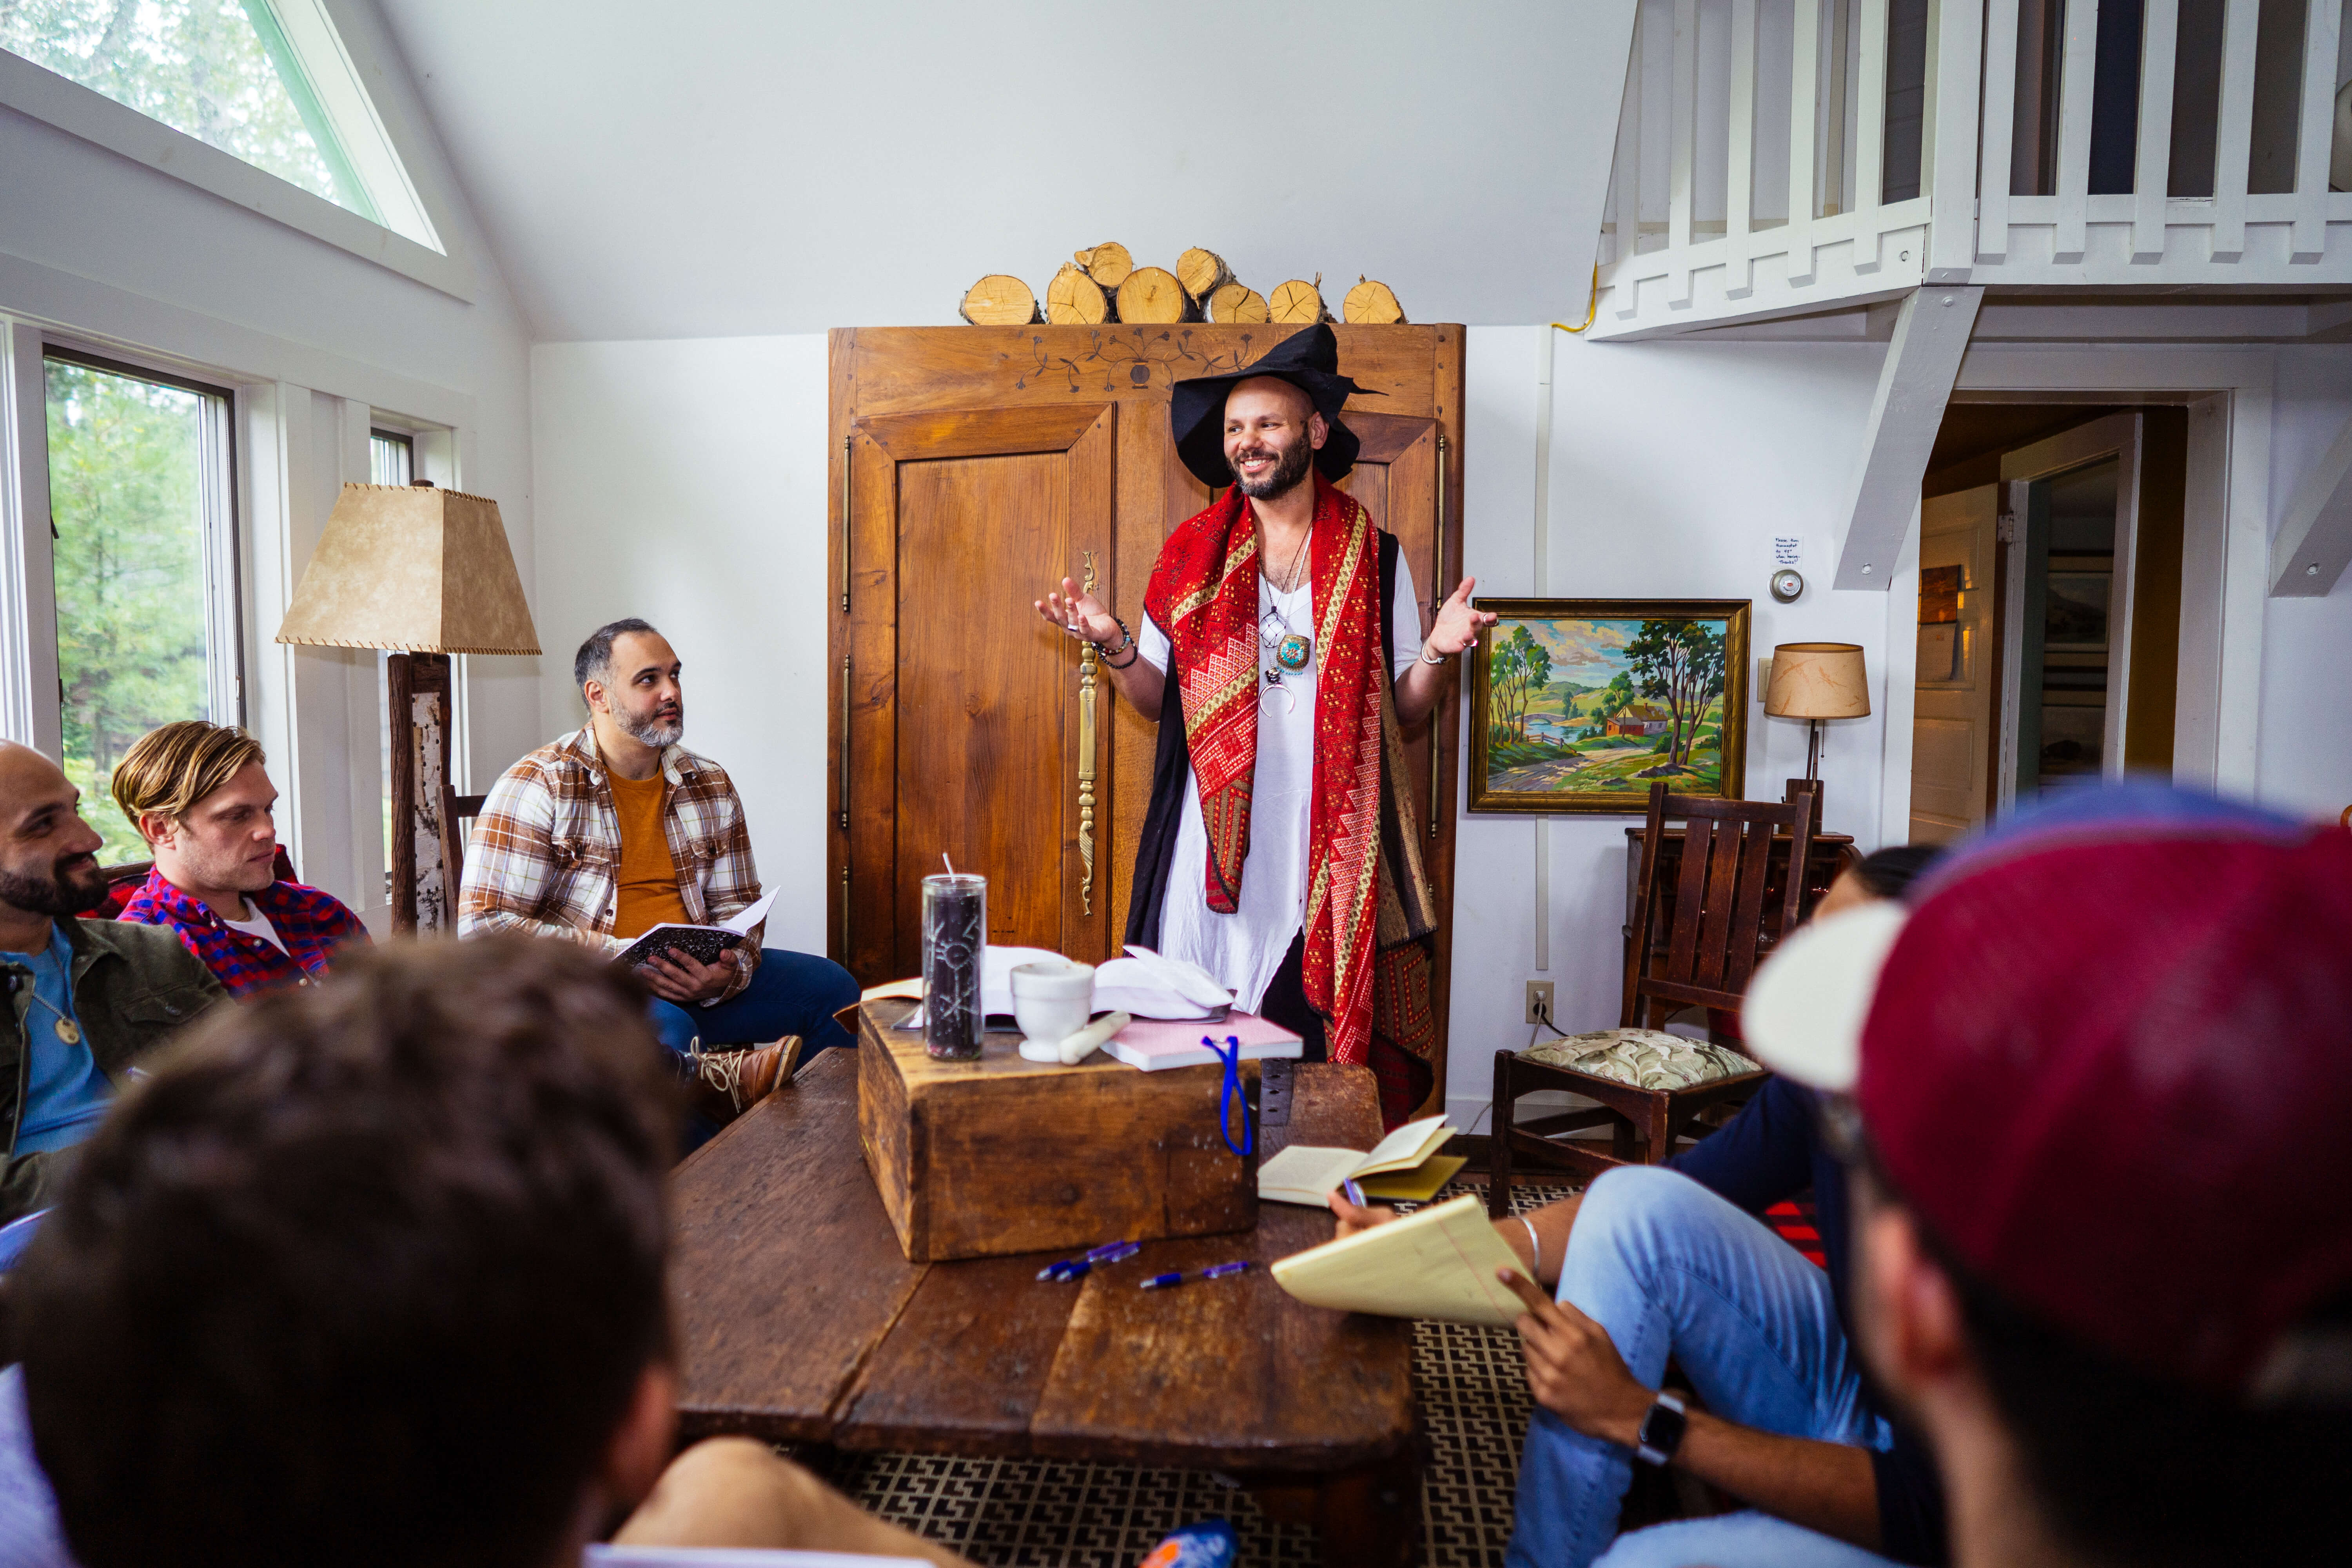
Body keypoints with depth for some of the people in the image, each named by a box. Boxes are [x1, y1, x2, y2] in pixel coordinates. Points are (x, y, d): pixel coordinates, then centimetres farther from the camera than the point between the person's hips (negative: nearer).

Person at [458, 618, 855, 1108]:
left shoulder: (711, 786, 10)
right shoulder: (537, 787, -7)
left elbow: (736, 906, 13)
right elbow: (483, 926, -12)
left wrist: (727, 972, -12)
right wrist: (618, 958, -21)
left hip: (692, 979, 6)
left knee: (831, 987, -8)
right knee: (663, 1029, -38)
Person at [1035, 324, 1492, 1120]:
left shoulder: (1375, 559, 7)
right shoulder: (1194, 552, 9)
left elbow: (1403, 710, 7)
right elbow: (1159, 698, 11)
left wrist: (1438, 652, -11)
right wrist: (1114, 645, -6)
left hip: (1328, 843, -1)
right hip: (1214, 836, 1)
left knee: (1320, 1029, 0)